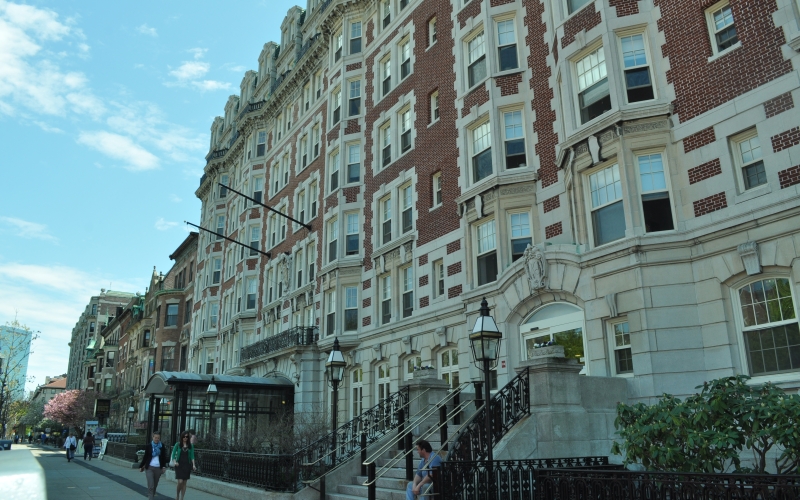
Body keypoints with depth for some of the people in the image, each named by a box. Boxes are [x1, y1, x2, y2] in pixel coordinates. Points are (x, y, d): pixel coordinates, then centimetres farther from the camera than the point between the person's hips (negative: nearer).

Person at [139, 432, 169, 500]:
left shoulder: (162, 446, 2)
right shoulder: (149, 446, -1)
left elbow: (164, 457, 6)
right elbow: (145, 457, 7)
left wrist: (164, 466, 0)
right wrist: (141, 466, 10)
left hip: (158, 468, 2)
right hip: (149, 467, -2)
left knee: (155, 485, 8)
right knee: (151, 486, -11)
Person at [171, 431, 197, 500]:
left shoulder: (190, 445, 5)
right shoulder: (178, 444, 0)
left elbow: (192, 456, 4)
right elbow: (173, 454, 1)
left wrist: (193, 465, -6)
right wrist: (175, 462, -15)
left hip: (187, 465, 2)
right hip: (179, 465, -2)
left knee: (184, 482, 4)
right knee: (180, 482, -12)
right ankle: (177, 494, 15)